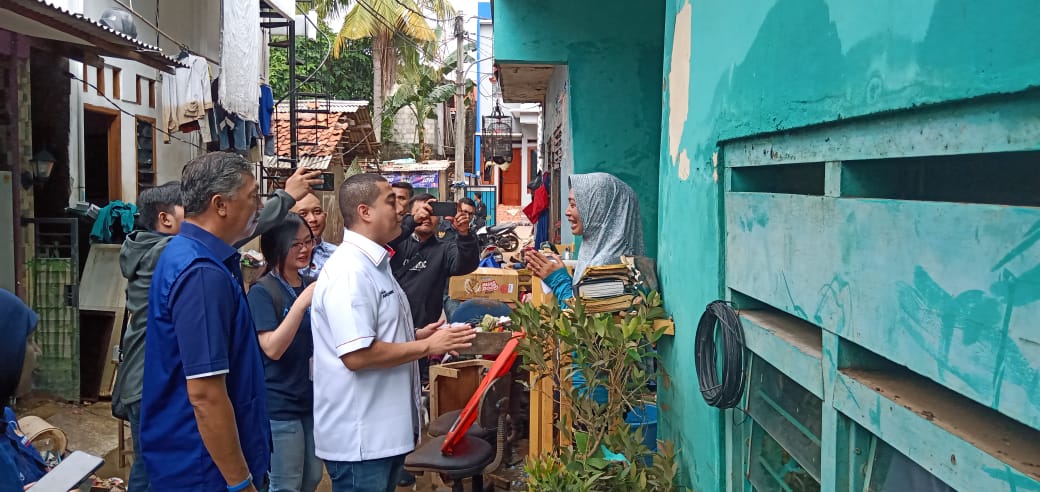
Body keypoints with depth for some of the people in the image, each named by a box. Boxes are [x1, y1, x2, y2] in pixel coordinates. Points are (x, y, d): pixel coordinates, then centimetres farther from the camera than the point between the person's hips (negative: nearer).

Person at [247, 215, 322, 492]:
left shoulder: (312, 286, 6)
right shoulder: (262, 292, -13)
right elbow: (272, 348, -23)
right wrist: (301, 303, -30)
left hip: (313, 398, 7)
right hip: (280, 405, -6)